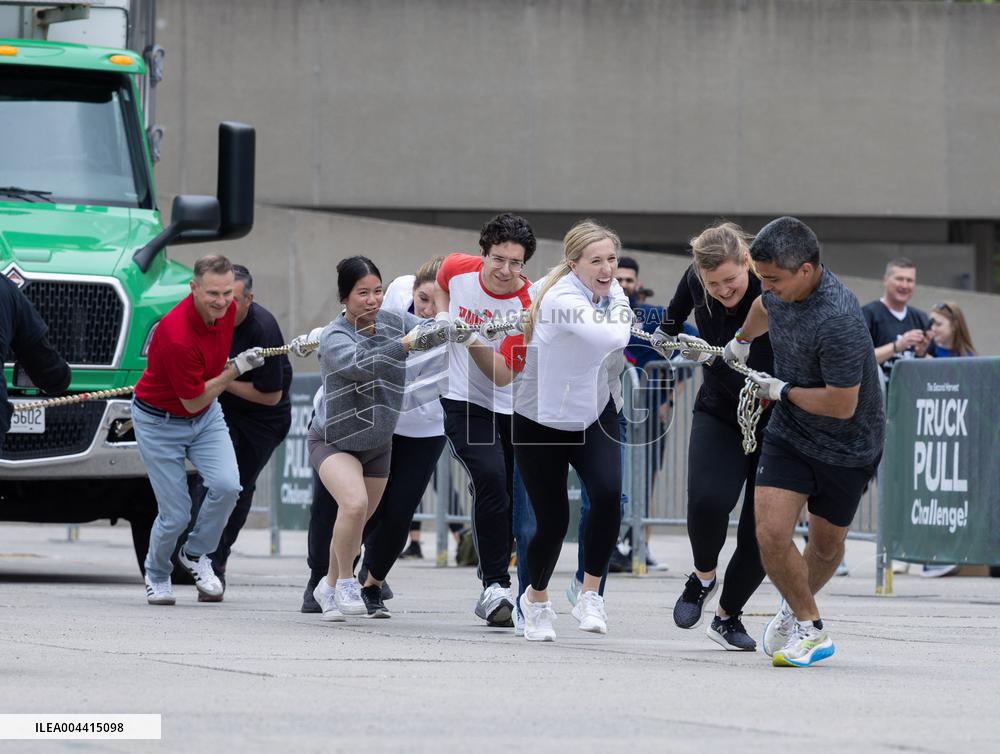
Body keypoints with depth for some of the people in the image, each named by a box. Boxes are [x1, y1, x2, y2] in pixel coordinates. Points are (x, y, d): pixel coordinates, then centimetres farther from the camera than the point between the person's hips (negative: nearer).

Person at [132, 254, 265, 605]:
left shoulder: (227, 308, -12)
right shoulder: (176, 335, -34)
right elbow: (194, 401, -23)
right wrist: (236, 370, -22)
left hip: (207, 416, 6)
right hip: (161, 422, -6)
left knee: (227, 485, -18)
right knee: (176, 514, -5)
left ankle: (196, 554, 9)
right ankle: (156, 574, 28)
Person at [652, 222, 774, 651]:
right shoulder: (696, 281, -12)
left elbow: (759, 383, -30)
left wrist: (711, 358, -41)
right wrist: (668, 329, 32)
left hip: (772, 420, -3)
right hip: (719, 416, 3)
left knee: (762, 531, -5)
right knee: (707, 499, -23)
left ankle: (728, 616, 18)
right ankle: (704, 577, 6)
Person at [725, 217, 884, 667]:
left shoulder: (839, 321, -34)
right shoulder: (781, 289, -9)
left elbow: (841, 404, -30)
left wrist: (782, 391, -15)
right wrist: (741, 341, 39)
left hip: (848, 448, -5)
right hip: (788, 435, 5)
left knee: (826, 547, 13)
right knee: (771, 533, -11)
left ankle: (797, 608, 43)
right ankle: (809, 625, 10)